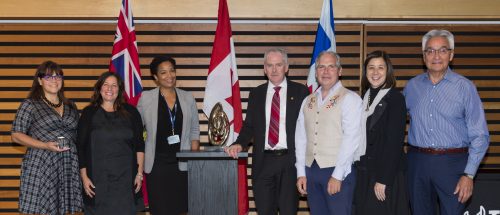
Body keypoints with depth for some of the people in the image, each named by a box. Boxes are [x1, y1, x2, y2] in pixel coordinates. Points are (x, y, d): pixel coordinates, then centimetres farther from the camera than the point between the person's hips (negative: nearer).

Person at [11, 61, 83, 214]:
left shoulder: (71, 107, 16)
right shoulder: (30, 105, 3)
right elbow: (16, 135, -1)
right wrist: (45, 145, -14)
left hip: (69, 167, 4)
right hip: (40, 167, -4)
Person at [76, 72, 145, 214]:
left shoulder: (130, 112, 6)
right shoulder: (89, 113, 4)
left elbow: (139, 145, 7)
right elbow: (81, 147, 3)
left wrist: (139, 173, 1)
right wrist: (84, 176, -3)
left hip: (125, 178, 1)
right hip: (97, 178, 0)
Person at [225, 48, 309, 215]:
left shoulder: (300, 91, 3)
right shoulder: (256, 94, 11)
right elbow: (249, 125, 12)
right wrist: (239, 144, -7)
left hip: (290, 161, -2)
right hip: (263, 162, 2)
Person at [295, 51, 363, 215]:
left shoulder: (350, 99, -5)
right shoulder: (308, 101, 12)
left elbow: (351, 138, -12)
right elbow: (301, 138, 10)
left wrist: (337, 175, -15)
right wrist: (301, 173, 5)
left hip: (338, 172, -5)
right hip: (310, 171, 5)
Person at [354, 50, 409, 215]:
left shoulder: (396, 98, -10)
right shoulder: (365, 97, 9)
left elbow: (395, 142, -15)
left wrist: (383, 179, -18)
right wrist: (359, 171, 6)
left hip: (387, 173, -6)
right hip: (363, 172, 6)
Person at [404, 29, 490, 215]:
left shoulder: (465, 87, -3)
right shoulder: (412, 86, 7)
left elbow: (479, 136, -5)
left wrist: (469, 175, -11)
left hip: (452, 163, -3)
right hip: (417, 162, 3)